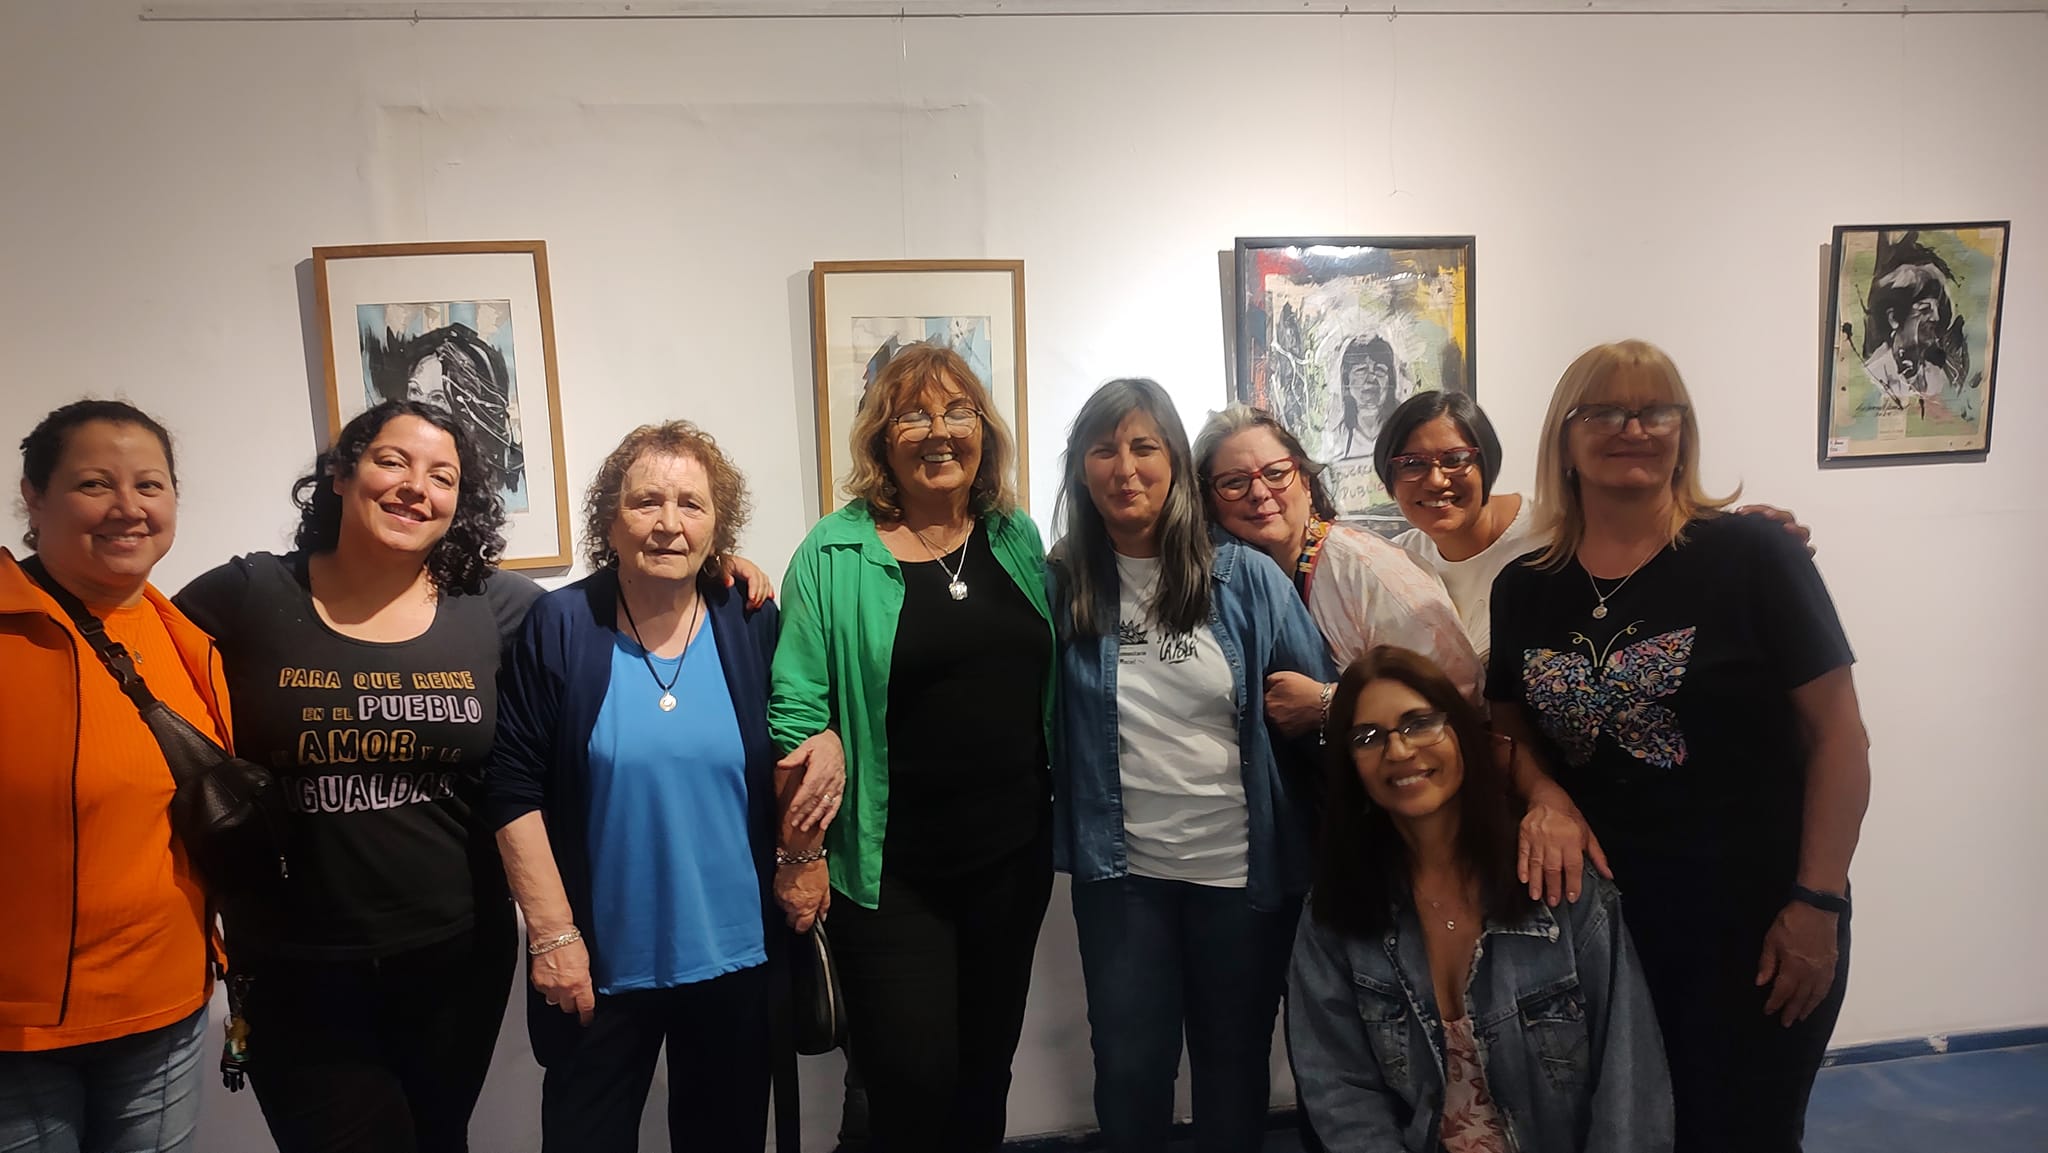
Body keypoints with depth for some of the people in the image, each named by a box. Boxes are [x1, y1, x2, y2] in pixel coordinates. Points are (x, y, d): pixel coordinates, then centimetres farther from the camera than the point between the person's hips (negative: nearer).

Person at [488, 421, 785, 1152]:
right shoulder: (557, 628, -9)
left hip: (735, 953, 2)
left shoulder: (753, 626, -3)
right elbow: (513, 789, -9)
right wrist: (551, 933, -10)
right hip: (600, 960, -1)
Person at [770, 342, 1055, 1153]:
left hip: (1014, 855, 4)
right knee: (914, 1083, -1)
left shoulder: (1017, 538, 5)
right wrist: (800, 854, -9)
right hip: (891, 872, -4)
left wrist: (1056, 813, 7)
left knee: (986, 1070, 17)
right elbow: (797, 713, -8)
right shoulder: (836, 554, -9)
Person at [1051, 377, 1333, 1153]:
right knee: (1130, 1070, 10)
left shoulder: (1248, 578, -6)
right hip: (1122, 871, 0)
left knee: (1234, 1063, 17)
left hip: (1246, 865, 0)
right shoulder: (1060, 586, -4)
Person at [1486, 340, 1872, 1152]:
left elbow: (1837, 733, -9)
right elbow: (1511, 735, 13)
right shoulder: (1524, 589, 3)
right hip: (1595, 914, 4)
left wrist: (1816, 903, -13)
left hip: (1750, 917, -3)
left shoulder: (1753, 555, -10)